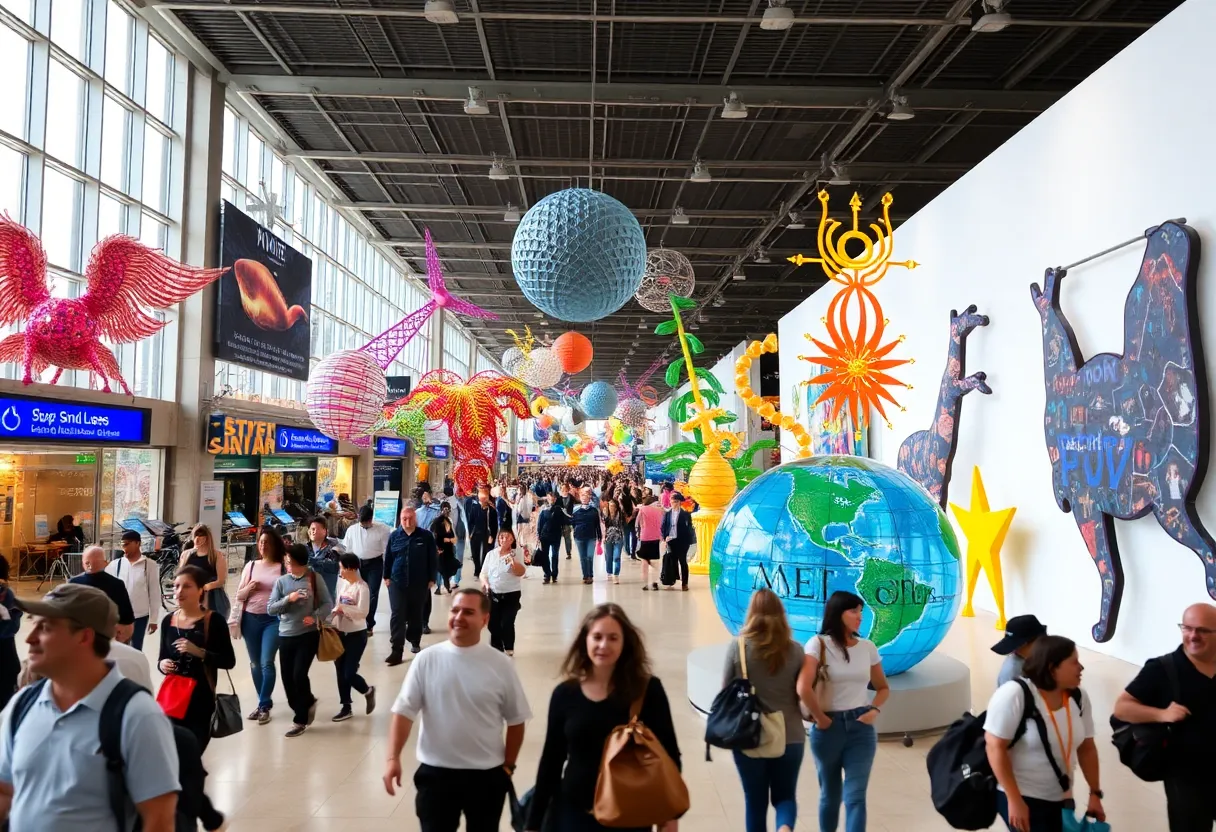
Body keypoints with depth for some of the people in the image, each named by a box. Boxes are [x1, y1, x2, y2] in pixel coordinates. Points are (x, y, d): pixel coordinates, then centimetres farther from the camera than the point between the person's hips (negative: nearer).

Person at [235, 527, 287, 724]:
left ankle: (264, 707, 2)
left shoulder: (283, 567, -2)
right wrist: (249, 588, -9)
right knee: (255, 664, 12)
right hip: (251, 619, 4)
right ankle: (263, 702, 26)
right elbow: (239, 596, 9)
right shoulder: (251, 565, 8)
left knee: (267, 663, -10)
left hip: (273, 619, -4)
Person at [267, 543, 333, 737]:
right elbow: (270, 608, -2)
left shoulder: (315, 579, -6)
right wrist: (288, 599, -18)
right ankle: (307, 704, 34)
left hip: (309, 634, -3)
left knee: (299, 675, -9)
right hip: (286, 635, 3)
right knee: (287, 677, 6)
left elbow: (328, 604, -2)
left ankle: (300, 720, 10)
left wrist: (316, 617, -20)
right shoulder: (281, 581, 0)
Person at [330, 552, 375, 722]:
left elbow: (362, 612, -23)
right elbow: (338, 604, 12)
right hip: (340, 633, 7)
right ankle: (346, 708, 23)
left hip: (356, 635, -7)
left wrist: (342, 608, -23)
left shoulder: (362, 587, -16)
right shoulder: (342, 582, 4)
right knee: (340, 671, 10)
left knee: (349, 673, -5)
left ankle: (368, 691, 25)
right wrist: (331, 622, 2)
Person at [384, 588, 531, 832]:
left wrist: (508, 766, 3)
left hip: (486, 775, 0)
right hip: (435, 772, 0)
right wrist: (393, 758, -17)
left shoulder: (500, 664, -7)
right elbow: (404, 711, -7)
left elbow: (516, 720, 1)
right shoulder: (427, 659, -7)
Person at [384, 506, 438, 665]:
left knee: (416, 615, 12)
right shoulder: (394, 536, 2)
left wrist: (431, 579, -1)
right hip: (397, 582, 0)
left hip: (419, 583, 0)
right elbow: (388, 557, 9)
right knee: (398, 616, -6)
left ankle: (415, 642, 32)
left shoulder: (426, 536, -3)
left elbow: (433, 559, 0)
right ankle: (396, 651, -7)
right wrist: (387, 577, 6)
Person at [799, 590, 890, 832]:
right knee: (830, 795, 14)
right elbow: (803, 688, -22)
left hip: (861, 727, 2)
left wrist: (875, 709, 0)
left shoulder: (867, 647, 3)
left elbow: (883, 688, 17)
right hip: (829, 728, -2)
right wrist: (820, 719, -13)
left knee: (855, 796, -5)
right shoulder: (819, 644, -11)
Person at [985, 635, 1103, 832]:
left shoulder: (1078, 697, 0)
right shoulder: (1014, 694, -21)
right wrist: (1014, 800, -21)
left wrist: (1095, 793, 11)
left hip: (1059, 799, 7)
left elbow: (1086, 748, 11)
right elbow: (995, 747, -21)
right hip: (1022, 797, -7)